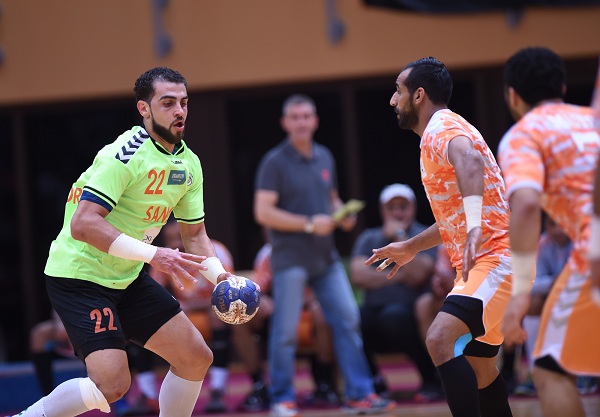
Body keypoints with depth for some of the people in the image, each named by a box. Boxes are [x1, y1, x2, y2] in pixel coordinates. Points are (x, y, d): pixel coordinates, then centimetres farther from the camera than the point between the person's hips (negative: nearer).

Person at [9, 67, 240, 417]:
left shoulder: (189, 164, 5)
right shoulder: (125, 154, -21)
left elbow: (194, 233, 14)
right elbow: (83, 224, -30)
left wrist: (219, 276, -5)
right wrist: (152, 254, -33)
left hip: (127, 279, 9)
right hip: (79, 274, -8)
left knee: (197, 358, 3)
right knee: (113, 384, -21)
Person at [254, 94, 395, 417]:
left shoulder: (324, 157, 12)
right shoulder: (275, 162, -7)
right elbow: (263, 212, -13)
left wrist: (342, 215, 1)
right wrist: (309, 224, -18)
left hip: (326, 257, 6)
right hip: (290, 259, -6)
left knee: (348, 320, 0)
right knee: (285, 331, -3)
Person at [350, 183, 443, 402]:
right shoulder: (369, 238, 12)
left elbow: (418, 274, -14)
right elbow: (358, 275, -5)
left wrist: (400, 236, -11)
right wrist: (398, 276, -8)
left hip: (410, 313, -3)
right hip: (374, 313, 3)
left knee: (394, 315, -37)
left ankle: (432, 378, -15)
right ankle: (372, 380, -2)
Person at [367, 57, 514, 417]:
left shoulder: (443, 128, -12)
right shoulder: (439, 133, 20)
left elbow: (470, 160, -37)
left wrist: (474, 227, -51)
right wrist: (411, 247, 43)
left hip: (494, 259, -11)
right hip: (481, 260, 11)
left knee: (441, 339, -27)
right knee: (479, 368, 16)